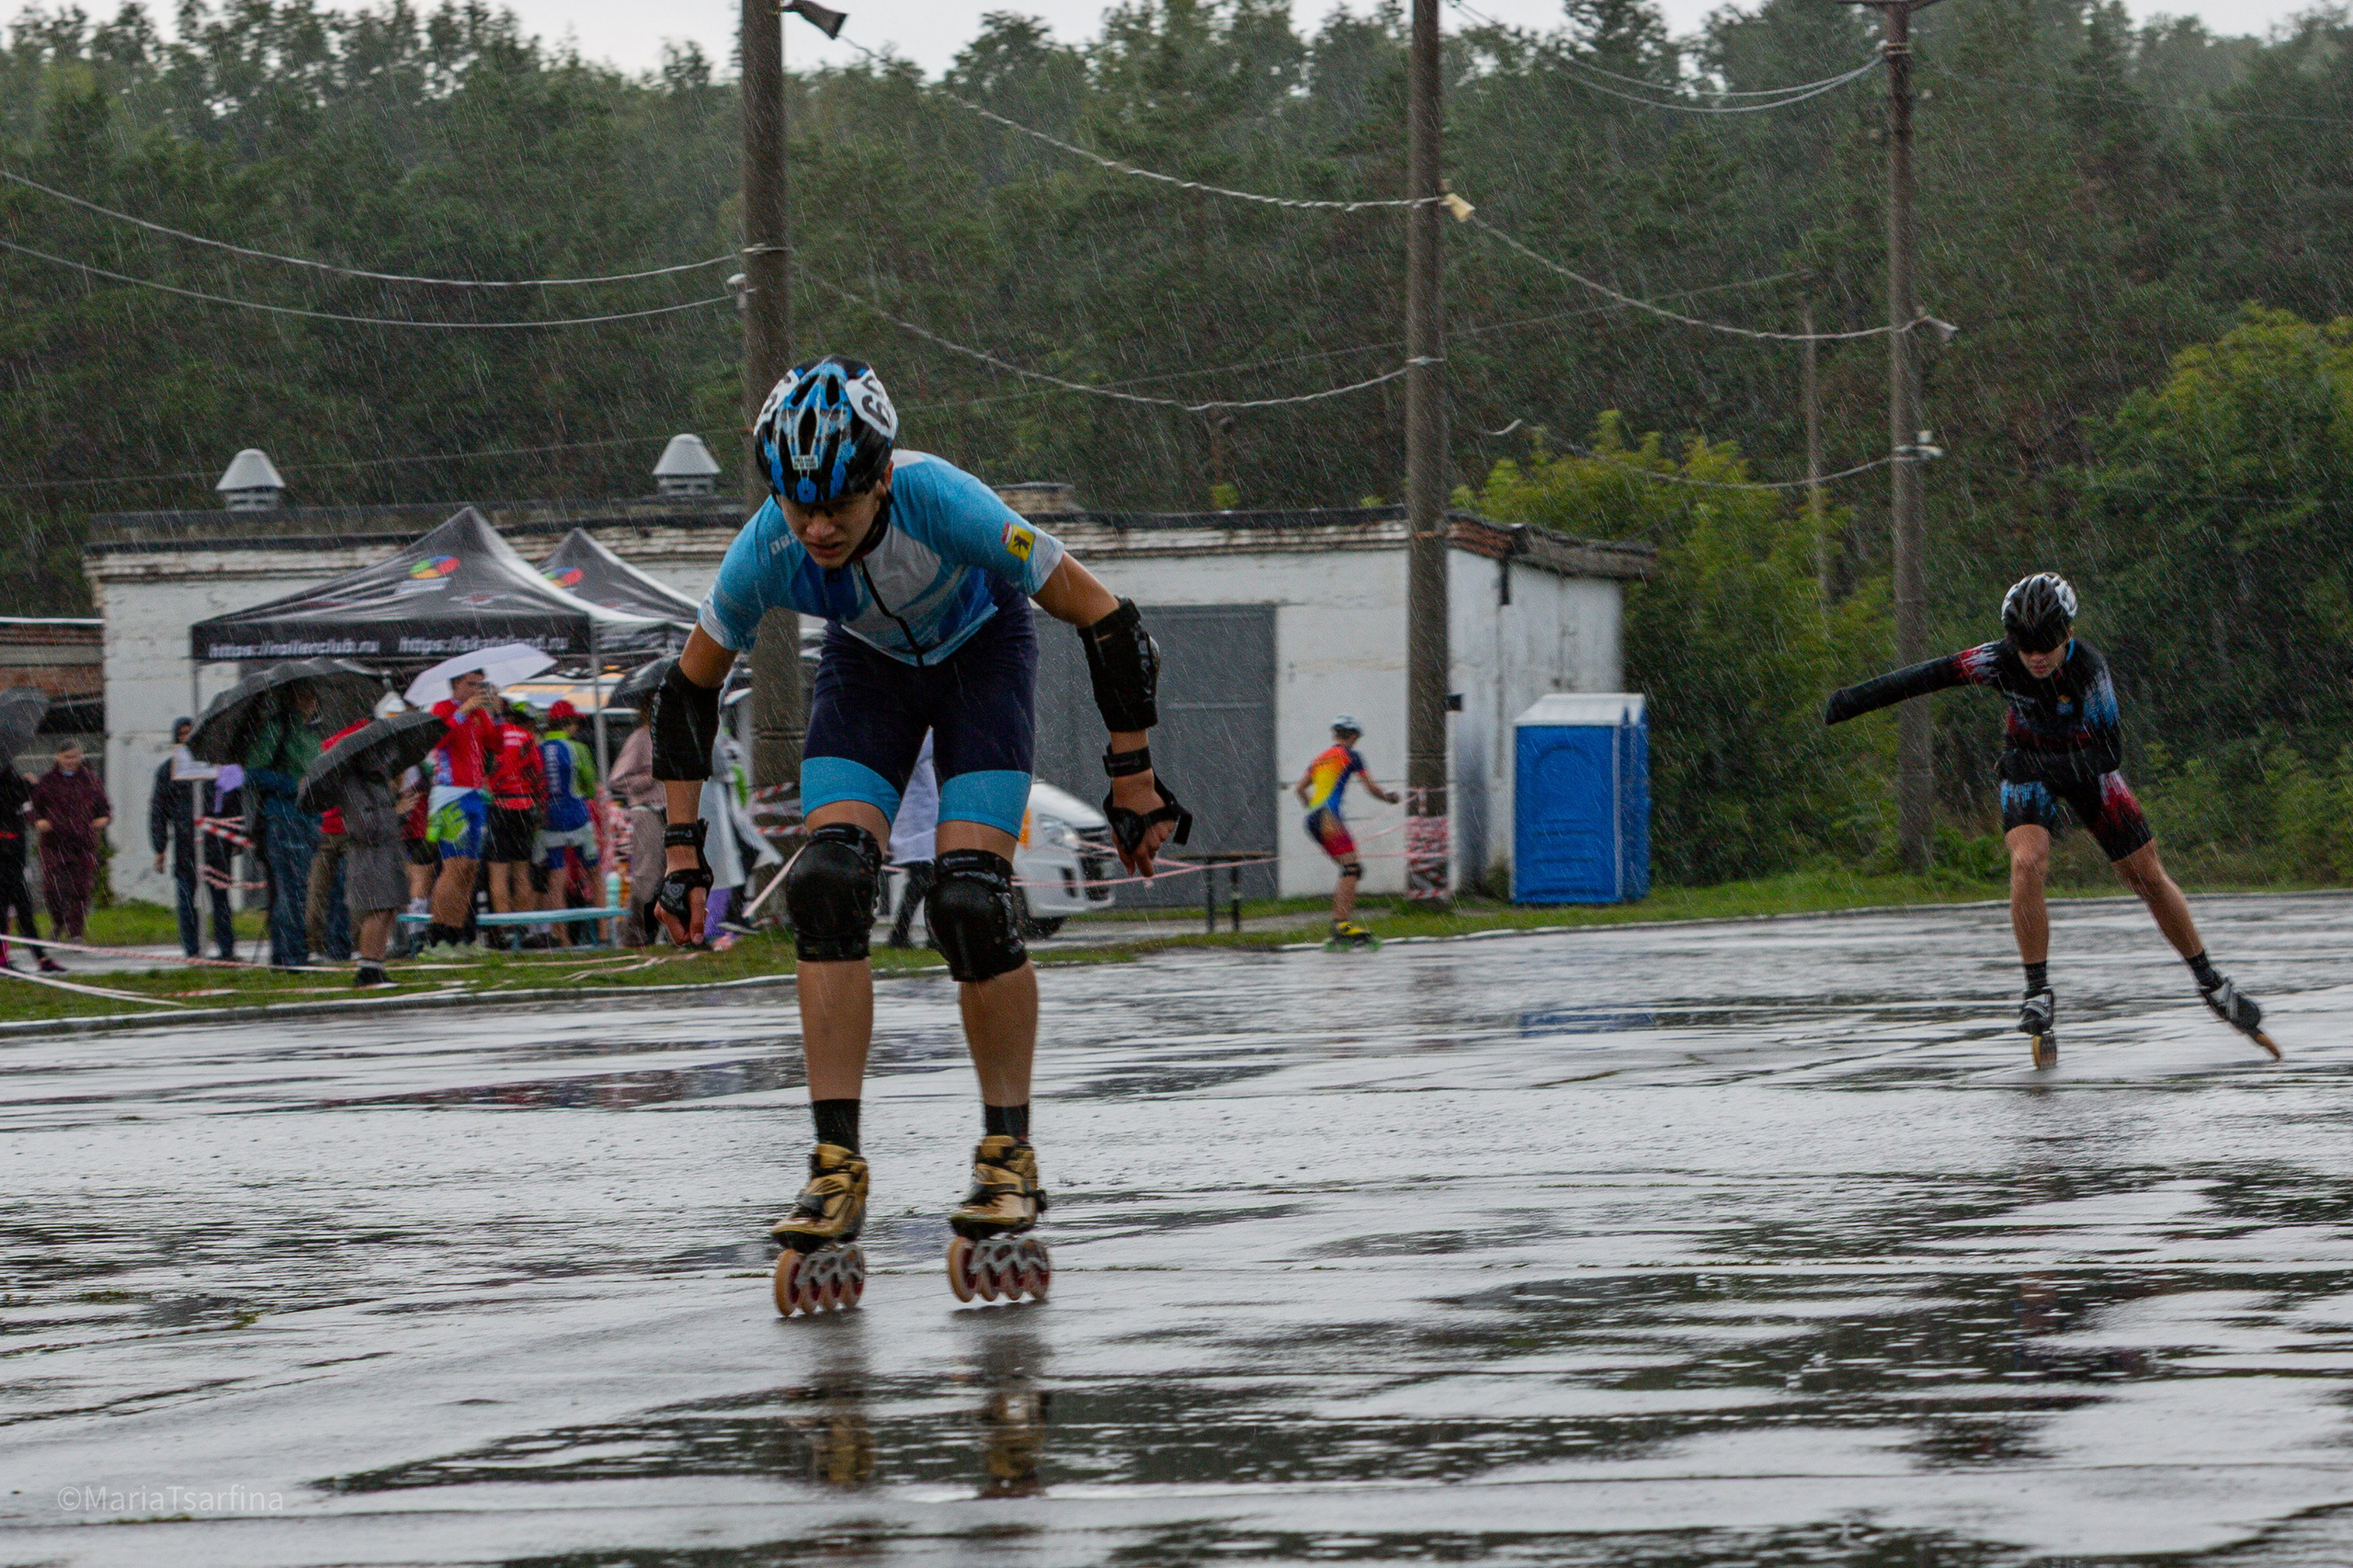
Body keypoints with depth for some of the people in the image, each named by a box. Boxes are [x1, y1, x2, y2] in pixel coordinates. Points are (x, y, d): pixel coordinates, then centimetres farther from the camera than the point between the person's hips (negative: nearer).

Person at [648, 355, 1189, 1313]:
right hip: (869, 664, 2)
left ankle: (1008, 1156, -3)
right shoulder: (767, 552, -30)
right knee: (826, 885, -19)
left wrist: (1135, 784, -21)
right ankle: (837, 1167, -14)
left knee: (969, 901, -19)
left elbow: (1105, 622, -28)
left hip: (981, 650, -2)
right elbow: (689, 690, -10)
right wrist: (682, 854, -10)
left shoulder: (941, 505, -39)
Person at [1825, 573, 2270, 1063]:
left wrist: (2057, 763, -49)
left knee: (2150, 878, 3)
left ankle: (2212, 986, 19)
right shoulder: (2002, 660, -26)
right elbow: (1931, 676, -22)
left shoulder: (2088, 666, -31)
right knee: (2027, 864, -25)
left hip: (2087, 765, 0)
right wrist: (1854, 700, -22)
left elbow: (2109, 750, -34)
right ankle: (2039, 995, -15)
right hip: (2028, 768, 1)